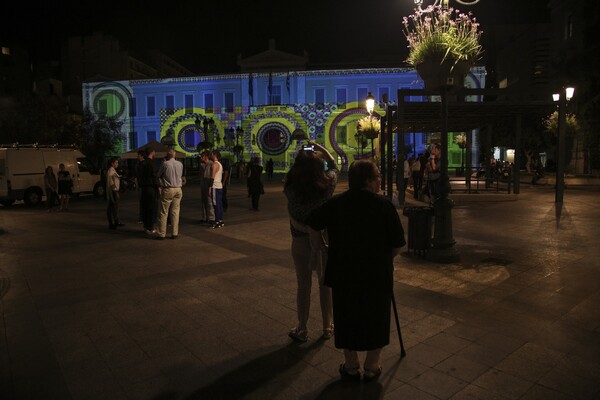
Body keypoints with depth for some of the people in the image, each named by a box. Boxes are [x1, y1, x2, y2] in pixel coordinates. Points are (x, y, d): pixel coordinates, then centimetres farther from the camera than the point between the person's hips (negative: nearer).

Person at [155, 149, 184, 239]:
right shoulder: (180, 164, 3)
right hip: (178, 189, 4)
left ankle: (161, 234, 5)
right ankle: (175, 233, 8)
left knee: (164, 212, 2)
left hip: (168, 190, -4)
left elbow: (158, 175, 3)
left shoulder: (165, 164, -8)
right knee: (175, 212, 7)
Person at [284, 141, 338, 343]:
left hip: (301, 241, -1)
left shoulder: (291, 188, -17)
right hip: (325, 239, 1)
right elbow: (334, 166, 7)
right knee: (326, 283, 16)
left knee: (303, 285, 11)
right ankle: (328, 327, 29)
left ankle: (302, 330, 25)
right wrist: (320, 148, 11)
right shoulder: (327, 185, -12)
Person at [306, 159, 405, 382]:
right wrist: (385, 260, 10)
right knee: (376, 317, 16)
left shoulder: (335, 204, -3)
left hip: (343, 273, 3)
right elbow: (397, 244, -10)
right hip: (377, 273, -2)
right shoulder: (384, 205, -12)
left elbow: (311, 224, 8)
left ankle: (351, 366, 30)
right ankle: (371, 367, 28)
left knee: (347, 317, 17)